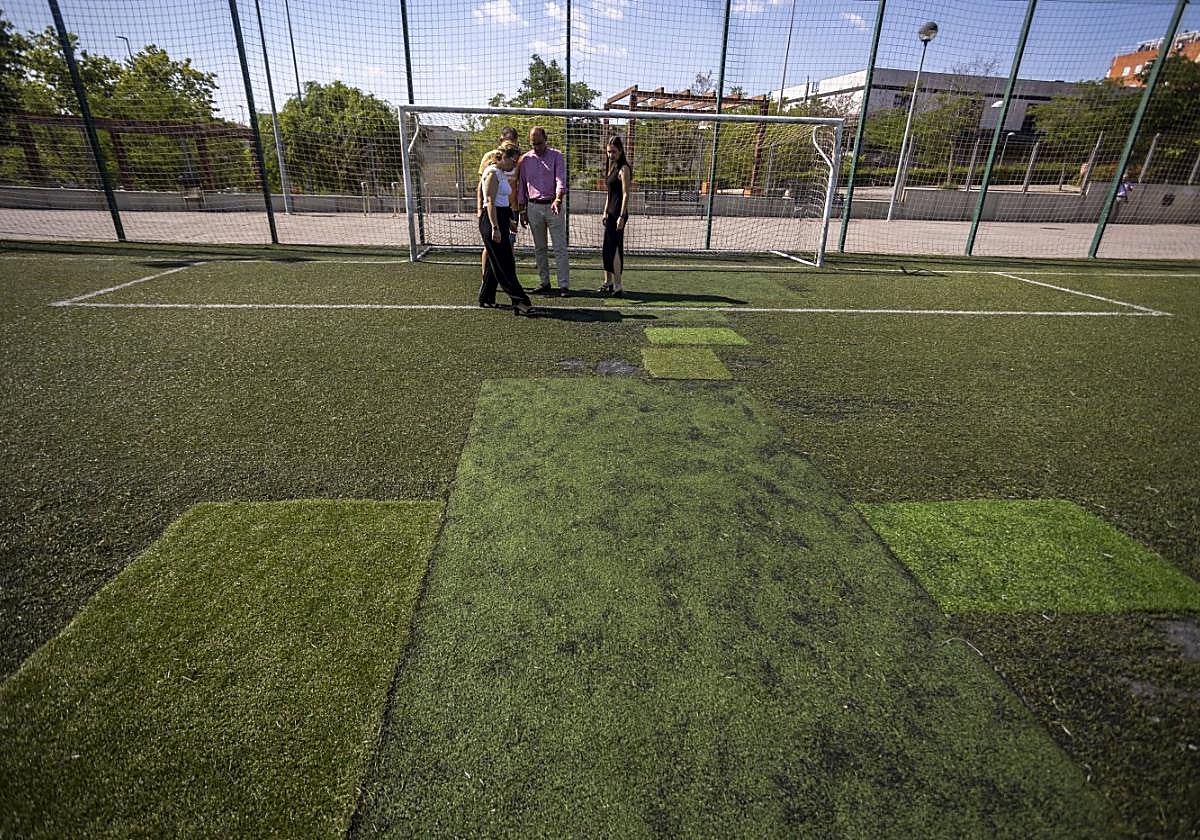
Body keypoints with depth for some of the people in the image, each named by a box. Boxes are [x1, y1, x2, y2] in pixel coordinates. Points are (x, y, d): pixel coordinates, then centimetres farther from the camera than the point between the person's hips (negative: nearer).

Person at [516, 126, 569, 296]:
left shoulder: (556, 156, 1)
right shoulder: (525, 159, 9)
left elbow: (561, 180, -11)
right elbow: (521, 186, 13)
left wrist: (558, 200, -28)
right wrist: (522, 210, 9)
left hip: (553, 206, -3)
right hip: (534, 207, 3)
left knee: (560, 247, -5)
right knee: (539, 248, 8)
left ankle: (564, 285, -4)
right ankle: (544, 282, 16)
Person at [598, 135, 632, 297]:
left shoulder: (623, 169, -10)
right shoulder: (611, 168, 15)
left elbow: (626, 194, -16)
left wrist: (621, 217, -21)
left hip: (619, 213, -9)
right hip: (610, 213, 9)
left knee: (615, 249, -8)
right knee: (607, 249, 14)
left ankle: (618, 287, -4)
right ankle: (608, 283, 24)